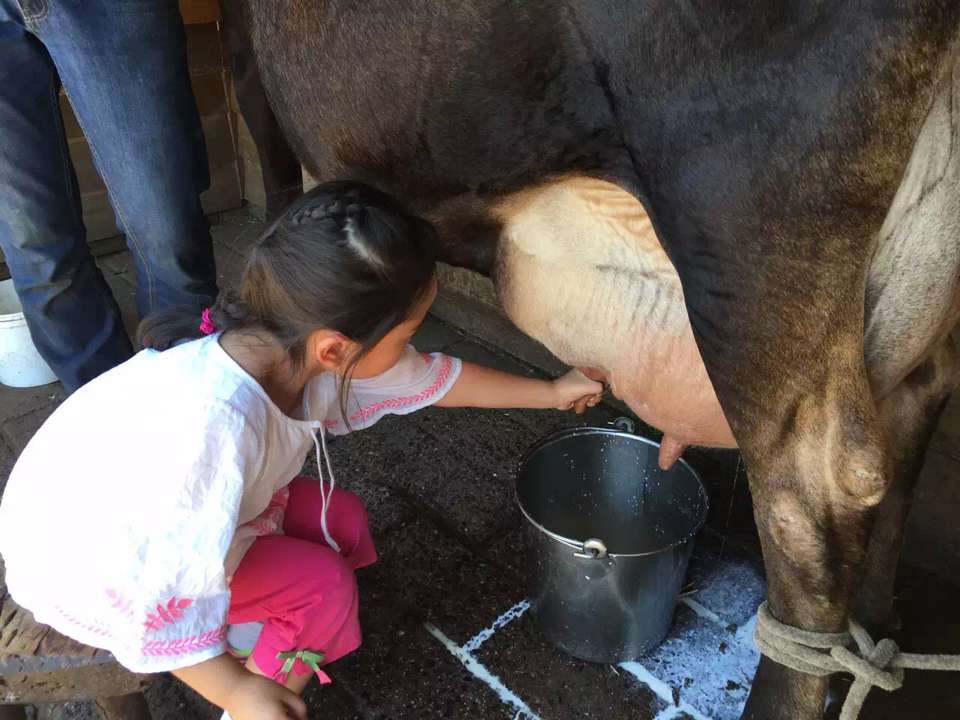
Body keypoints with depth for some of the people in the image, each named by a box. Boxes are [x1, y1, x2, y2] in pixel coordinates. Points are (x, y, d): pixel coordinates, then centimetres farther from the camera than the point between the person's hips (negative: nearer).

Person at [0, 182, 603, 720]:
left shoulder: (285, 346, -19)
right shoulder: (213, 426, -43)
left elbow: (428, 377, -5)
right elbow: (157, 595, -33)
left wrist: (552, 393, 4)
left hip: (154, 516, 7)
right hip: (86, 562, -7)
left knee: (341, 522, 1)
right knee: (322, 588, -14)